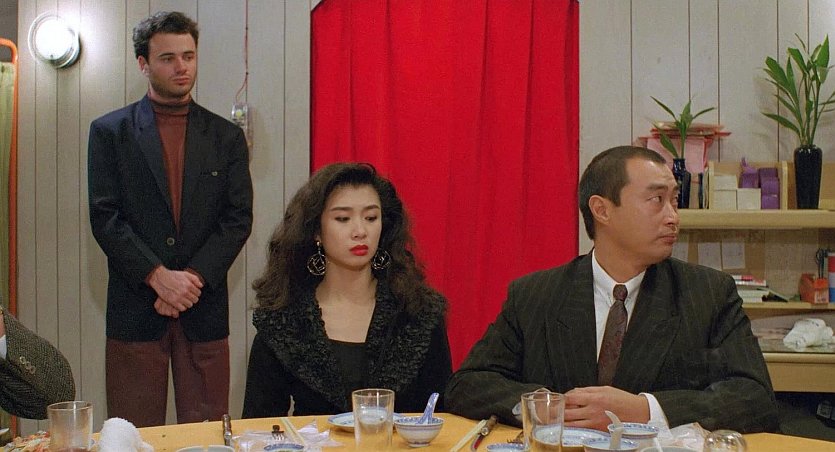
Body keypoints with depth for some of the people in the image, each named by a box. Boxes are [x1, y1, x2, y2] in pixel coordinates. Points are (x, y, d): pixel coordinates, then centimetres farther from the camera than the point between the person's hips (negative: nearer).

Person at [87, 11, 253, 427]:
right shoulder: (109, 131, 5)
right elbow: (104, 217, -2)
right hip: (134, 310, -1)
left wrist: (192, 278, -10)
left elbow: (238, 218, 3)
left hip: (204, 307, 2)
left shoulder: (226, 136, 10)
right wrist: (158, 276, -14)